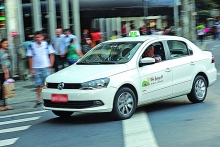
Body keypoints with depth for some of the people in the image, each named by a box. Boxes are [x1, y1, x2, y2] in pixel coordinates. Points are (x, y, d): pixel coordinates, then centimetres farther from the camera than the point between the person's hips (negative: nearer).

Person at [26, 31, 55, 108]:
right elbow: (30, 58, 4)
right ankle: (39, 100, 13)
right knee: (38, 85, 5)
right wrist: (31, 69, 0)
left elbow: (51, 55, 4)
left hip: (45, 67, -1)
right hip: (36, 68, 1)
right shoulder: (32, 46, 1)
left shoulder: (47, 45, 0)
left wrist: (51, 64, -8)